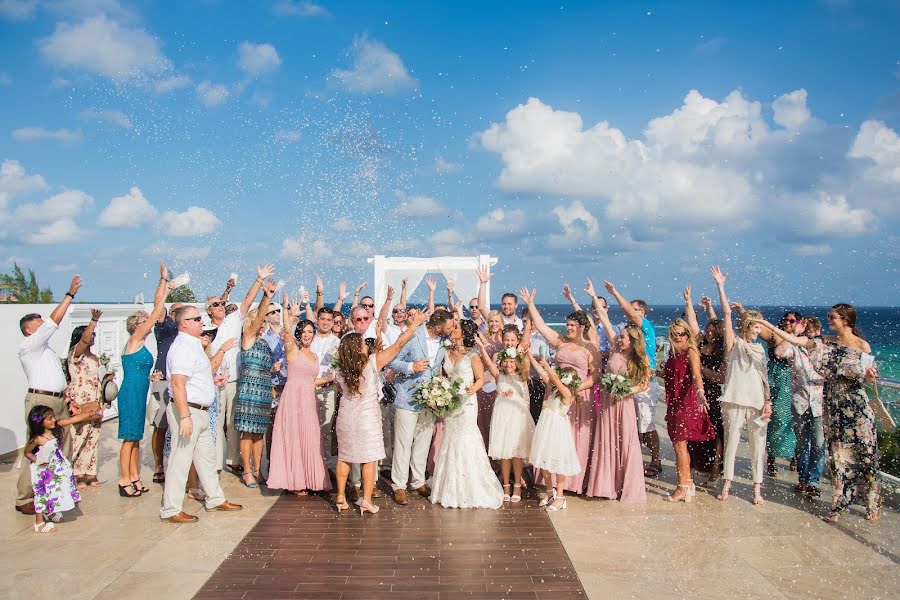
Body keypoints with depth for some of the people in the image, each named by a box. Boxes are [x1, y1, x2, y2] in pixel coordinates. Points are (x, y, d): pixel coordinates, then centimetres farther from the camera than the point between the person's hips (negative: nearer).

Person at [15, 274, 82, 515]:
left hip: (58, 401, 9)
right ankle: (24, 499, -4)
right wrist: (70, 295, -11)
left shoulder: (46, 349, 23)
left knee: (63, 448, 11)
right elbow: (53, 322, -13)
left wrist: (68, 400, 16)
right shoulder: (28, 346, -4)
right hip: (41, 401, -9)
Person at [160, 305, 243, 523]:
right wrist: (185, 416, -29)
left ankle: (215, 499, 29)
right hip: (187, 410, -10)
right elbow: (178, 383, -26)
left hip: (200, 411, 11)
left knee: (207, 457, 17)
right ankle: (171, 510, 7)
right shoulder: (182, 347, -17)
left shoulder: (193, 345, 15)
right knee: (180, 460, -2)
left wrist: (212, 379, 24)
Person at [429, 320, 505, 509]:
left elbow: (481, 379, -4)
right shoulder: (447, 354, 9)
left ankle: (471, 490, 5)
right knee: (450, 440, 8)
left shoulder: (472, 356, -6)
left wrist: (472, 389, -23)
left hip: (466, 402, -6)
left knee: (465, 440, -6)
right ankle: (451, 489, 19)